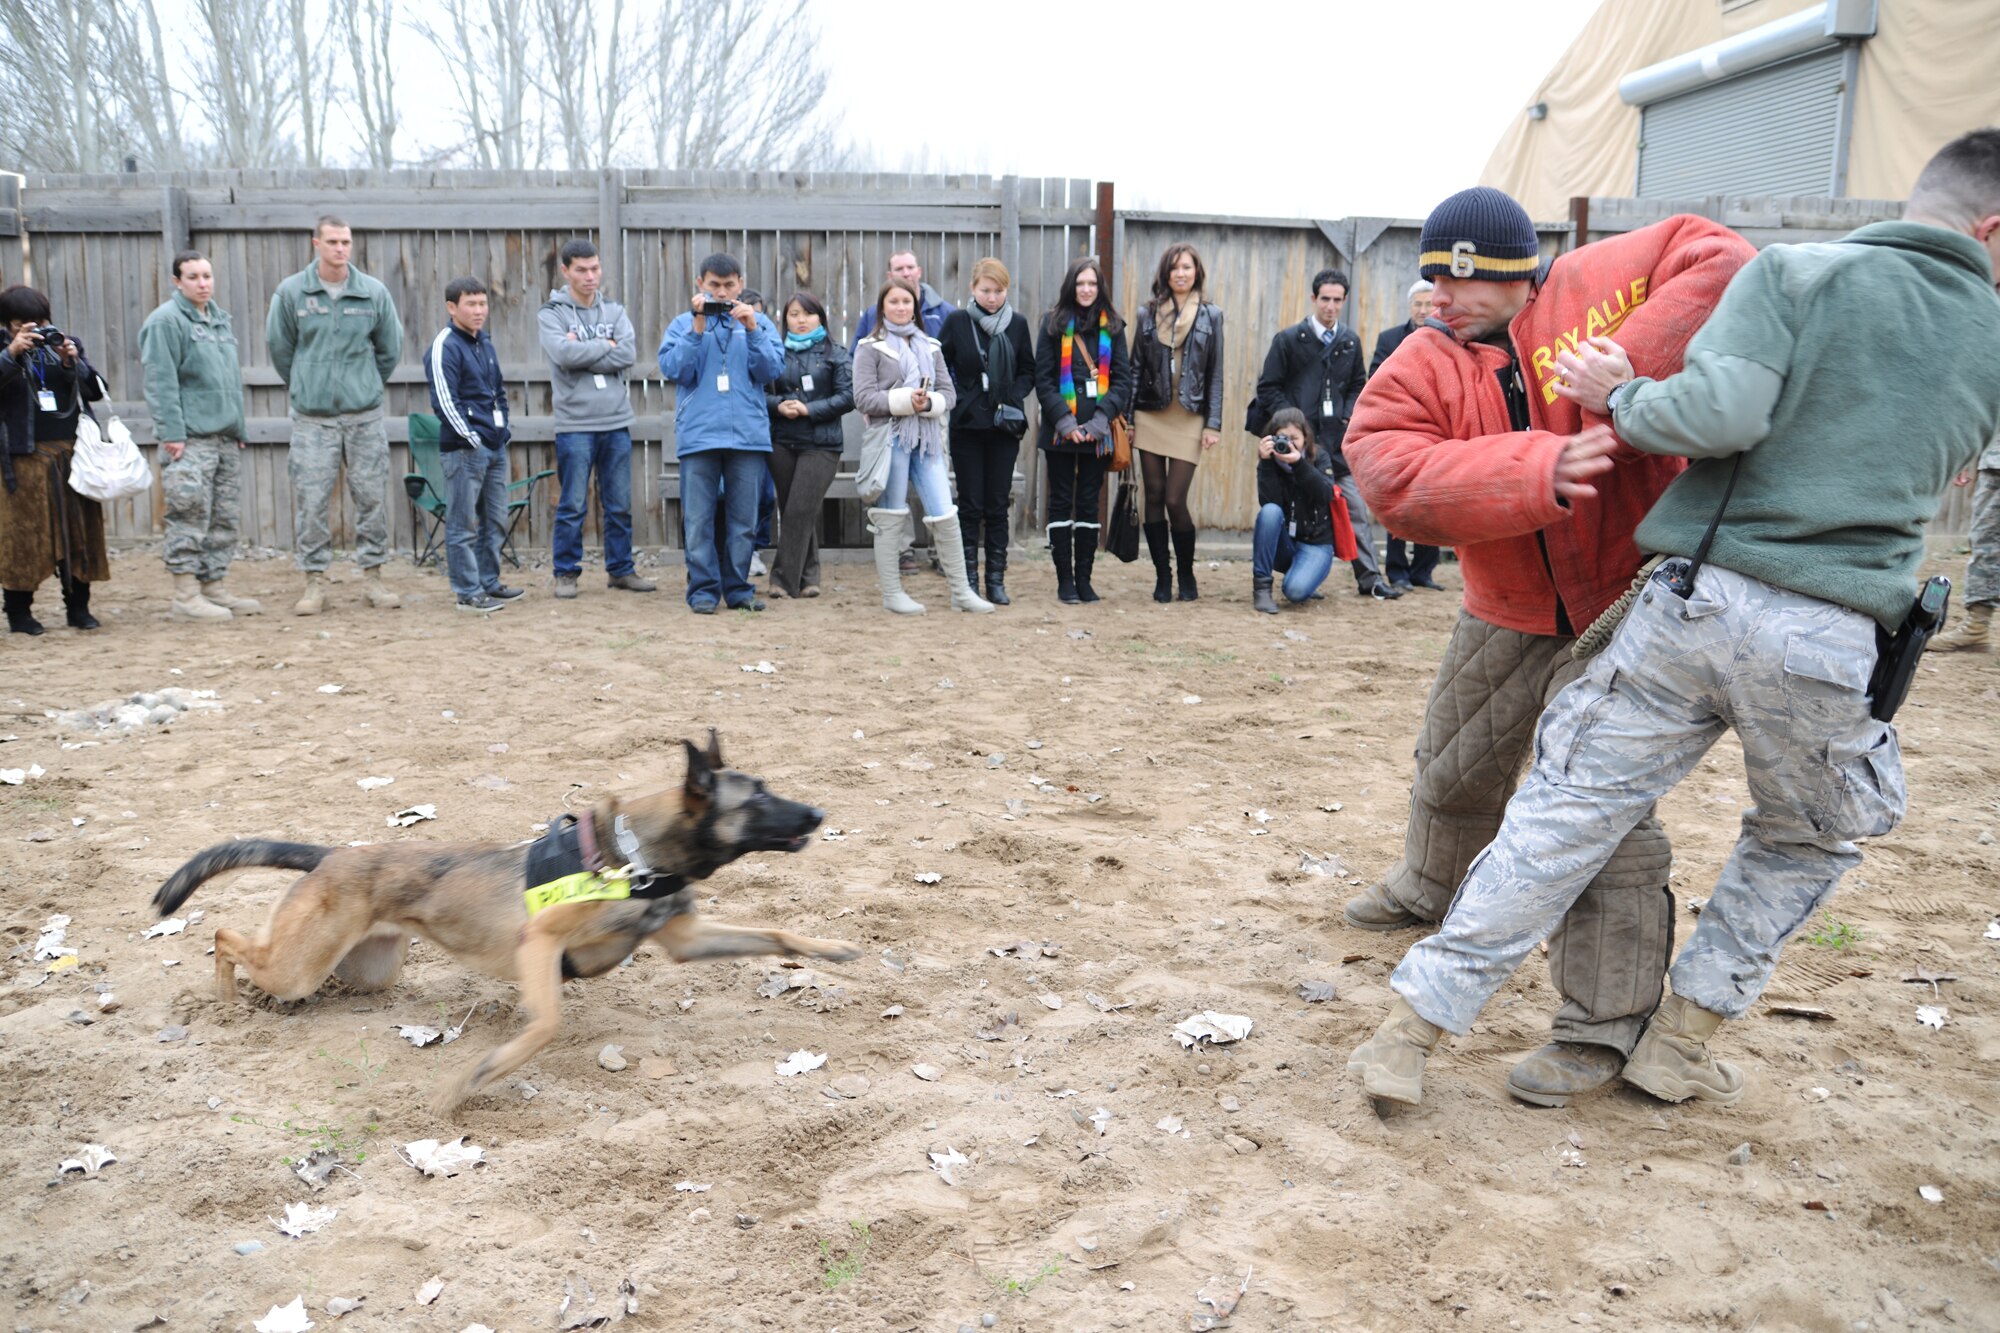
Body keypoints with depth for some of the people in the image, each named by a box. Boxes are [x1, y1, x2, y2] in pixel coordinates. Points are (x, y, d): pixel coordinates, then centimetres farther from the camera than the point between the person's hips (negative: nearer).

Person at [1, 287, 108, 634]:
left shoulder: (66, 344, 12)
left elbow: (96, 391, 4)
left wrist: (73, 363, -11)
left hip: (71, 452, 3)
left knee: (79, 530, 4)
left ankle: (78, 608, 14)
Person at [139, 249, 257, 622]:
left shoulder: (220, 318, 18)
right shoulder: (166, 321, -7)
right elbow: (160, 382, -12)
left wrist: (239, 427, 19)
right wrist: (172, 433, -18)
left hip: (225, 437, 8)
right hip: (190, 438, -8)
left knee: (224, 518, 10)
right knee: (190, 517, -7)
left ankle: (216, 588, 18)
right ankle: (186, 597, -3)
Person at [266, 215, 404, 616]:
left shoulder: (374, 292, 1)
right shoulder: (291, 292, -1)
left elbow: (390, 348, 12)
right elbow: (279, 346, 10)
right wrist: (305, 386, 15)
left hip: (365, 416, 1)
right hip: (312, 418, -1)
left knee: (372, 497, 3)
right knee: (311, 501, -1)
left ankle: (372, 576, 15)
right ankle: (315, 580, 9)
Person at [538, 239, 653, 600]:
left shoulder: (614, 311, 11)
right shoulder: (550, 314, 1)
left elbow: (628, 354, -5)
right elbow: (563, 354, -17)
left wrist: (583, 354, -11)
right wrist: (604, 345, -7)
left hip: (617, 422, 4)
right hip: (574, 424, -4)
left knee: (619, 504, 9)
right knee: (572, 505, 0)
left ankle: (620, 570, 20)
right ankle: (566, 573, 10)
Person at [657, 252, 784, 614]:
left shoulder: (758, 323, 11)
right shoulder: (683, 323, 8)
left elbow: (772, 371, 0)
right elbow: (674, 369, -5)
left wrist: (752, 330, -11)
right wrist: (698, 326, -10)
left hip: (748, 434, 1)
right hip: (698, 434, -1)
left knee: (743, 520, 6)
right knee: (698, 520, -1)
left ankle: (738, 589, 15)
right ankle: (703, 590, 7)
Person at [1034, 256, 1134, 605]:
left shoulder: (1112, 327, 7)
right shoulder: (1055, 324, 3)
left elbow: (1123, 379, 3)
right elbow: (1043, 378, -2)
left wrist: (1101, 420, -11)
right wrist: (1064, 421, -13)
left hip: (1096, 432, 2)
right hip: (1060, 430, -1)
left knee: (1089, 503, 6)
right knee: (1061, 502, 3)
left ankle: (1083, 579, 13)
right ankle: (1065, 580, 8)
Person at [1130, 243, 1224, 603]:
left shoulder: (1210, 316, 4)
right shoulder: (1148, 313, 6)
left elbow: (1215, 374, 3)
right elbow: (1135, 368, 8)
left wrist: (1213, 424, -3)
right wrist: (1127, 418, 2)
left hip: (1189, 420, -2)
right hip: (1151, 417, 2)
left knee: (1175, 500, -6)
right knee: (1154, 497, 3)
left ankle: (1186, 574, 13)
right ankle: (1162, 576, 13)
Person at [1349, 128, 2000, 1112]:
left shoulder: (1795, 272, 1)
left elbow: (1719, 413, -15)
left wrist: (1620, 399, 3)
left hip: (1699, 600, -1)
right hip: (1836, 643, 1)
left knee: (1567, 811, 7)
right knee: (1810, 843, 27)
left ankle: (1411, 1031, 11)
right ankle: (1678, 1044, 27)